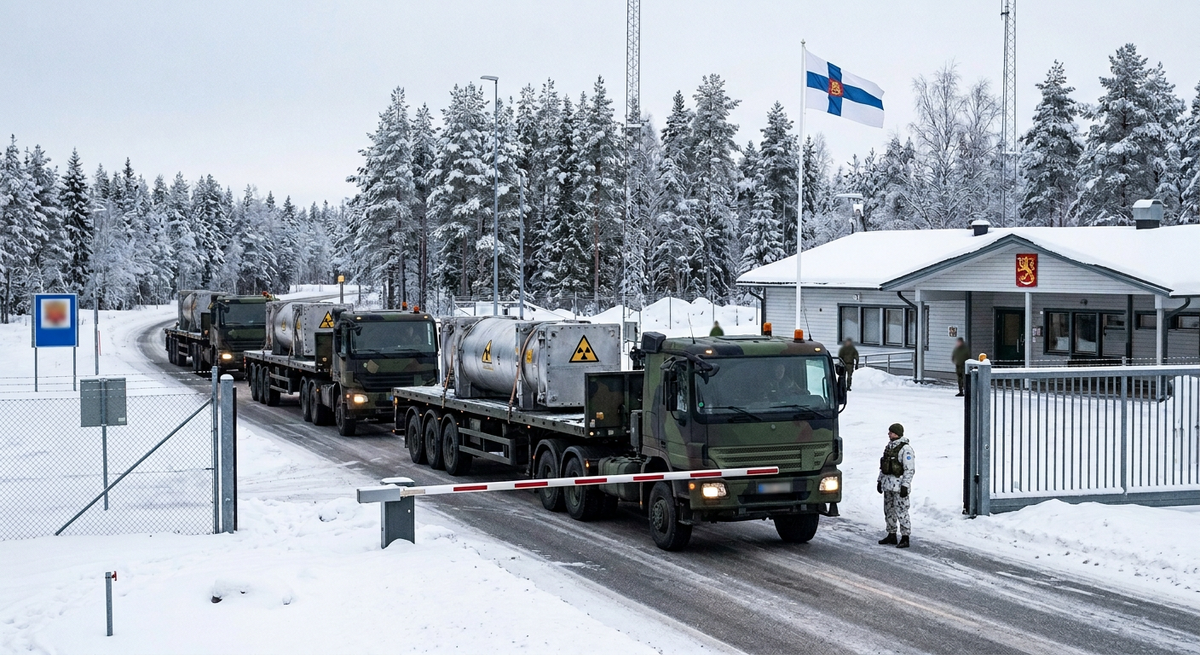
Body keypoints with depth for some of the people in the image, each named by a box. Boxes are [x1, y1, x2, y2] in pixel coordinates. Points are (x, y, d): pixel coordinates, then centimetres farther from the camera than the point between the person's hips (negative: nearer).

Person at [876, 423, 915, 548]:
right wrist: (880, 481, 18)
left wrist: (905, 486, -21)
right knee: (889, 511, 14)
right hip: (888, 484, 9)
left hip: (899, 485, -9)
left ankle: (905, 538, -3)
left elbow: (909, 470, -17)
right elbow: (883, 466, 20)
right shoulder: (889, 446, 13)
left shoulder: (905, 449, -14)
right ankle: (891, 535, 24)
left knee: (901, 512, -7)